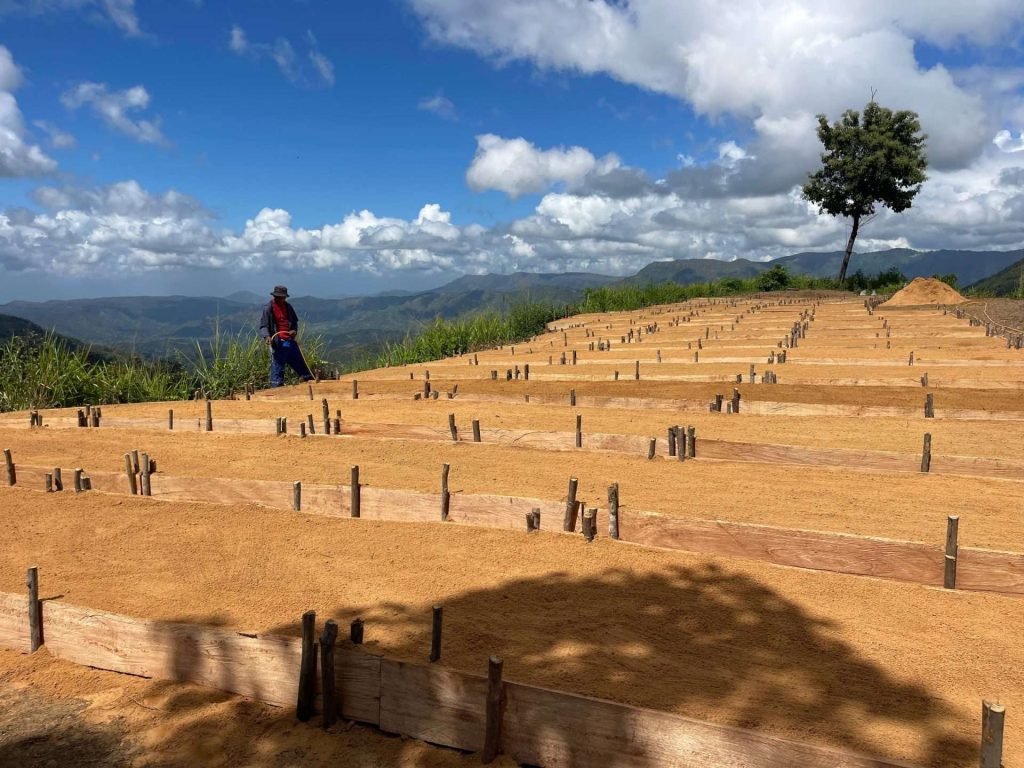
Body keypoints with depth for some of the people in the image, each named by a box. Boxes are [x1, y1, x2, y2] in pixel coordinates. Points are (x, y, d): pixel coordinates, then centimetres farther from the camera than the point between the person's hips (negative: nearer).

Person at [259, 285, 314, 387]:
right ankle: (277, 386, 2)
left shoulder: (288, 307, 12)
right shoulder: (268, 309, -5)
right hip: (278, 343, -6)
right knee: (277, 365, -4)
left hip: (290, 340, 6)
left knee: (299, 362, 15)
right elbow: (263, 326, -7)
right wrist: (267, 336, -25)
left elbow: (295, 321, 22)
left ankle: (308, 379, 28)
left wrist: (294, 330, 1)